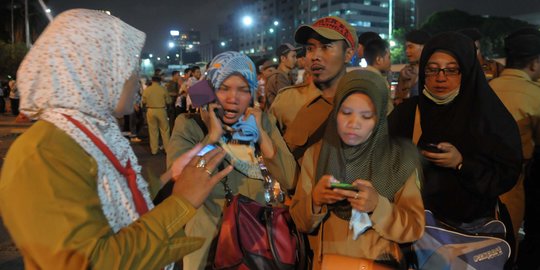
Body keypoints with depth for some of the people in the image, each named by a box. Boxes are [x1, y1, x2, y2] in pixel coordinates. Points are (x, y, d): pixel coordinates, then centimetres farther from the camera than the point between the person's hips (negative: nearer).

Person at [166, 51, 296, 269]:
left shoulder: (262, 121, -4)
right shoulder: (188, 124, -11)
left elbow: (290, 180, -12)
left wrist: (260, 133, -18)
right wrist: (212, 136, -24)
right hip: (208, 242, -2)